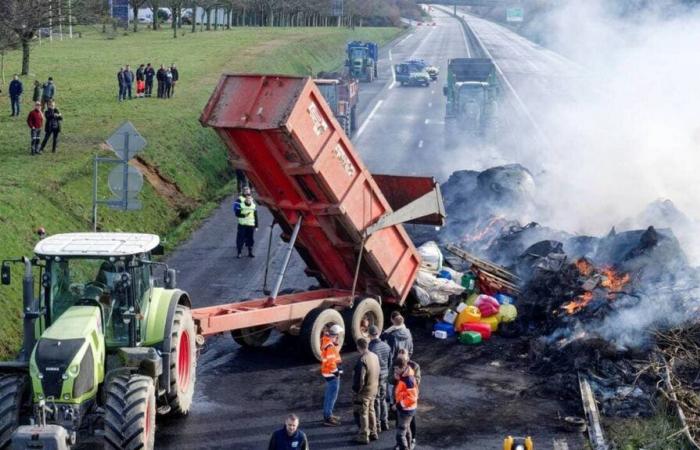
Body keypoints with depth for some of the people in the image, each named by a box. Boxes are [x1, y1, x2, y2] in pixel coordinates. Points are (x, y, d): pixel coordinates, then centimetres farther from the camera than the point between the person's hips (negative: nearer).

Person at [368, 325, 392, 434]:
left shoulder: (371, 348, -21)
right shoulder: (386, 346, 1)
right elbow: (390, 362, 9)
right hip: (385, 376, 7)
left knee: (375, 401, 3)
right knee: (383, 399, 19)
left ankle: (377, 425, 9)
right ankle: (385, 423, 26)